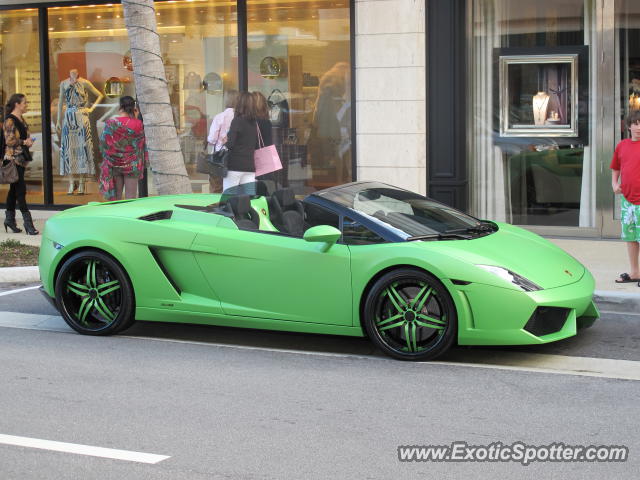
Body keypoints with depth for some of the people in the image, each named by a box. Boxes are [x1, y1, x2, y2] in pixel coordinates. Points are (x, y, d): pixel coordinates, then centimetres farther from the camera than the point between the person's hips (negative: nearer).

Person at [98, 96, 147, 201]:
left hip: (114, 164, 1)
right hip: (132, 164, -1)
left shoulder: (110, 123, -9)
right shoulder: (137, 124, -9)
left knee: (116, 197, 9)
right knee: (130, 197, 2)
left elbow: (103, 144, -3)